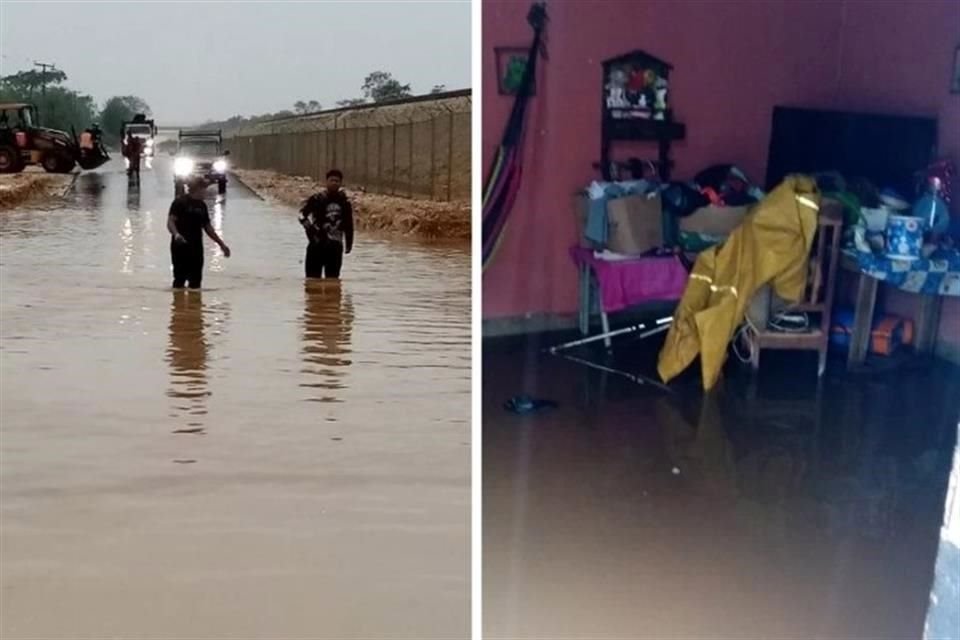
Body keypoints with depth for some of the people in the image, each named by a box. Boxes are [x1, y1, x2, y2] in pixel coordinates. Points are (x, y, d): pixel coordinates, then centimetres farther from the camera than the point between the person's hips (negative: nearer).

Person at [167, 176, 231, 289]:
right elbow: (170, 221, -13)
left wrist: (221, 244, 20)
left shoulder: (202, 205, 14)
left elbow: (207, 227, 21)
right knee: (180, 279, -5)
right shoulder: (180, 202, -6)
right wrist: (176, 234, -34)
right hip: (181, 247, -6)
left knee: (196, 280, 9)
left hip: (196, 247, 6)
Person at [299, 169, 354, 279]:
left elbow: (348, 224, 13)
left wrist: (349, 242, 15)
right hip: (317, 244, -3)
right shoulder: (317, 199, -6)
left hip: (335, 246, 3)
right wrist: (310, 228, -13)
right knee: (313, 276, -1)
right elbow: (302, 214, -4)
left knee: (333, 278, 9)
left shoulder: (344, 201, 5)